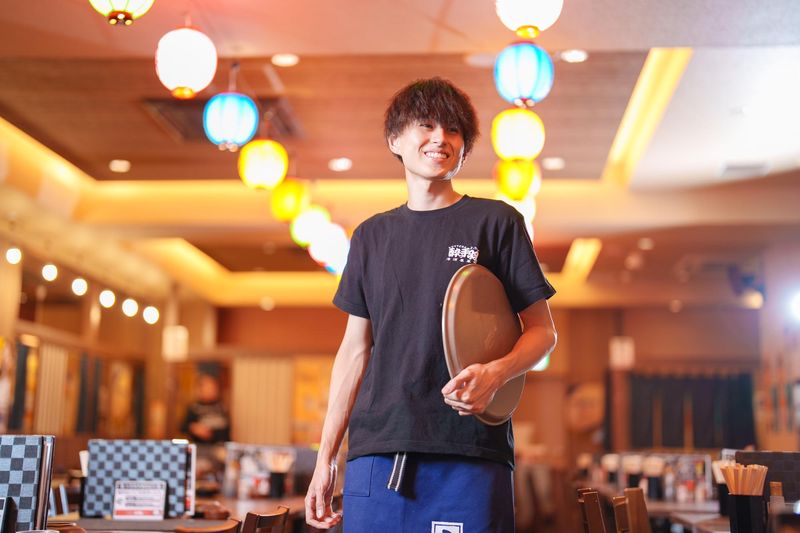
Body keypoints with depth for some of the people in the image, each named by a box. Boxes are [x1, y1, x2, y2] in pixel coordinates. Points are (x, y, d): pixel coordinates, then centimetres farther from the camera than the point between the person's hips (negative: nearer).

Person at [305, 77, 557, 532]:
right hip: (376, 453, 3)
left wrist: (496, 374, -17)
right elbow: (356, 349, 16)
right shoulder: (372, 236, 14)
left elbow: (543, 332, 5)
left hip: (469, 454, -3)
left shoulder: (497, 222, 4)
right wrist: (326, 459, 12)